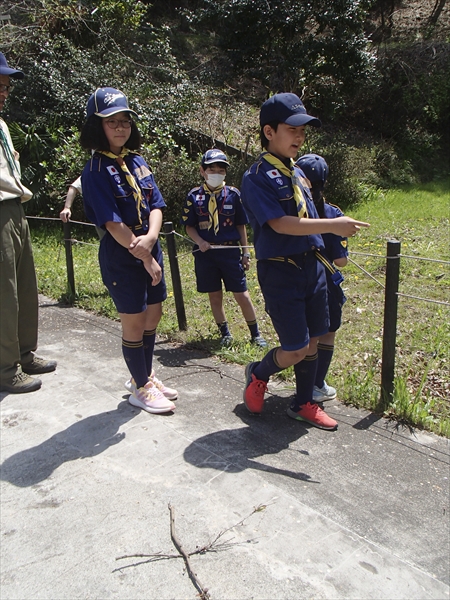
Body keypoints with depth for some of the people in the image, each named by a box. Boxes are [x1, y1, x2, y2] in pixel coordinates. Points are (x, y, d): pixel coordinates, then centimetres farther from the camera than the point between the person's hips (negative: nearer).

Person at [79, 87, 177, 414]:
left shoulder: (137, 160, 8)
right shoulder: (96, 170, -12)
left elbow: (156, 204, 2)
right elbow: (112, 223, -18)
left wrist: (151, 238, -18)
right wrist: (146, 259, -16)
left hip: (151, 250, 7)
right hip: (121, 256, -7)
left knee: (153, 317, 15)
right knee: (135, 323, 3)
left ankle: (145, 375, 35)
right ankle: (141, 387, 22)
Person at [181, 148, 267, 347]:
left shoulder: (233, 194, 2)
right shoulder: (194, 196, 1)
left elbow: (241, 225, 6)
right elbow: (189, 226, 4)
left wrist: (245, 252, 5)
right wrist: (200, 241, -15)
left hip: (231, 251, -1)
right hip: (206, 252, 1)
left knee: (242, 295, 0)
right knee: (215, 296, 10)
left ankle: (255, 334, 16)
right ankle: (225, 333, 27)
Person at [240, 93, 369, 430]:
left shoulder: (297, 173, 13)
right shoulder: (258, 177, -12)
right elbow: (280, 224, -23)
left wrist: (324, 254, 17)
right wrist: (332, 225, -28)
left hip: (312, 265, 8)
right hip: (280, 270, -8)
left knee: (313, 341, 12)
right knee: (296, 349, -3)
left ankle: (304, 404, 29)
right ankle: (258, 374, 27)